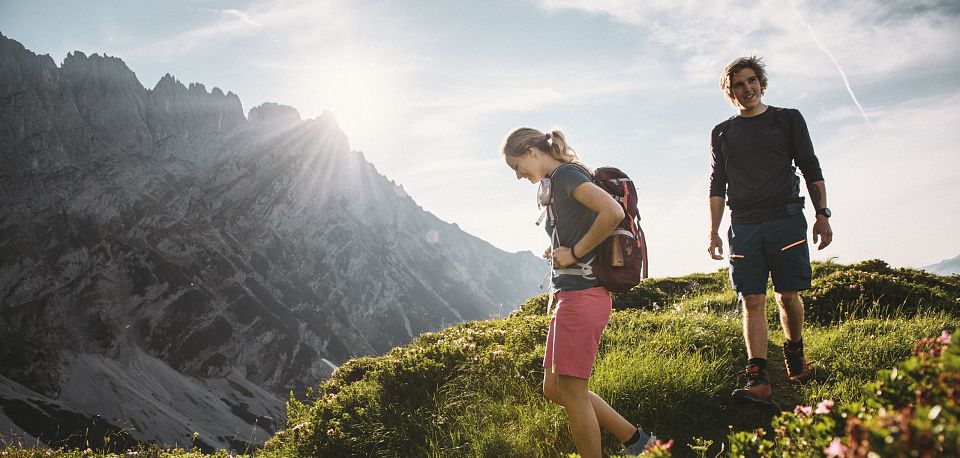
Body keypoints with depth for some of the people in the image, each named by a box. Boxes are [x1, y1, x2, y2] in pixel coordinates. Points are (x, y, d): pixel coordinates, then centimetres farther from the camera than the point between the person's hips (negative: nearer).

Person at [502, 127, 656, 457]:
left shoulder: (565, 174, -10)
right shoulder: (556, 182, 18)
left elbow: (613, 212, -25)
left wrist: (575, 252, -16)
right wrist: (561, 252, 8)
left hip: (581, 294, -10)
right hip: (571, 295, 10)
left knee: (572, 392, -2)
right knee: (554, 389, 13)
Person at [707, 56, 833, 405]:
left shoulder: (788, 119, 11)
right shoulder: (722, 133, 16)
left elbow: (811, 169, 9)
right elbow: (718, 185, 15)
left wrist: (822, 214, 0)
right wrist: (714, 233, 8)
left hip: (785, 219, -1)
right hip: (743, 226, 1)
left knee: (787, 295, -2)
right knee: (752, 301, -6)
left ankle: (794, 351, 26)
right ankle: (758, 380, -11)